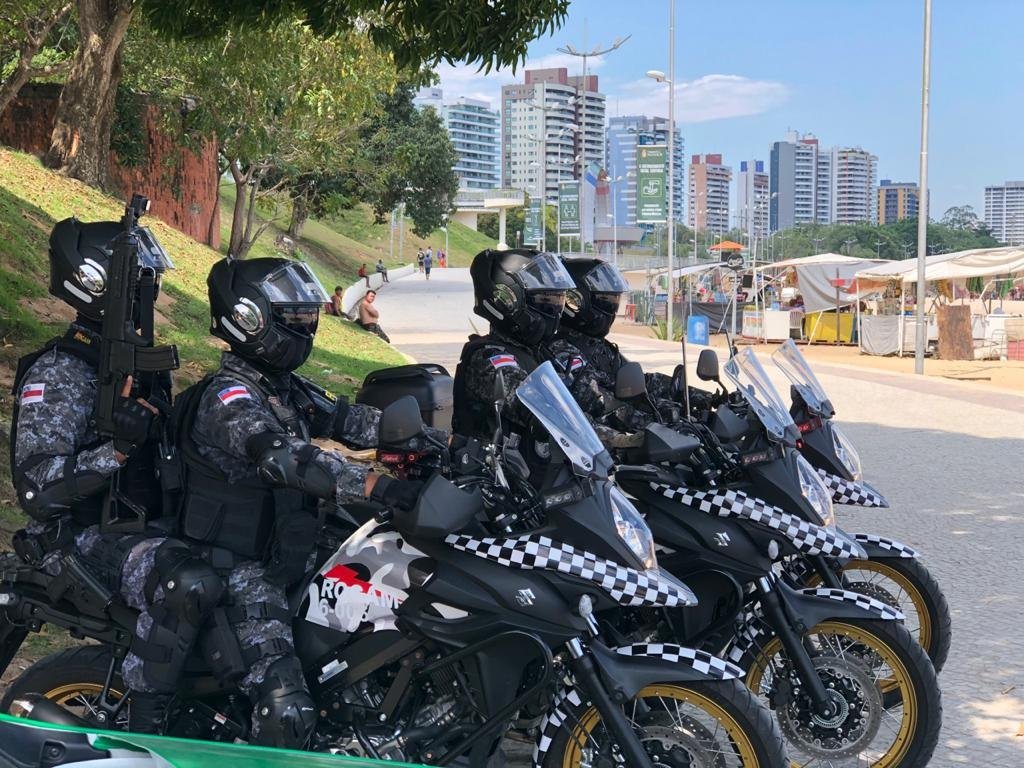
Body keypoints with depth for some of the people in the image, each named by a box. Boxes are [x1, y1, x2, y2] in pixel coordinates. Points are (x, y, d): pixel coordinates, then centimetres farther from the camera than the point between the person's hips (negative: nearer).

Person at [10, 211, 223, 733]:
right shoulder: (57, 374, -15)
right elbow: (36, 487, -24)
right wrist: (118, 449, -35)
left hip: (145, 521, 9)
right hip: (83, 538, -9)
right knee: (189, 585, -34)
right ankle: (143, 728, -22)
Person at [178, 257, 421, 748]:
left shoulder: (285, 389, 14)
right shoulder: (228, 397, -16)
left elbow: (347, 420, 9)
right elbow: (283, 458, -32)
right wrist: (375, 486, -43)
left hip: (284, 555, 10)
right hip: (241, 571, -10)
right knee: (288, 714, -23)